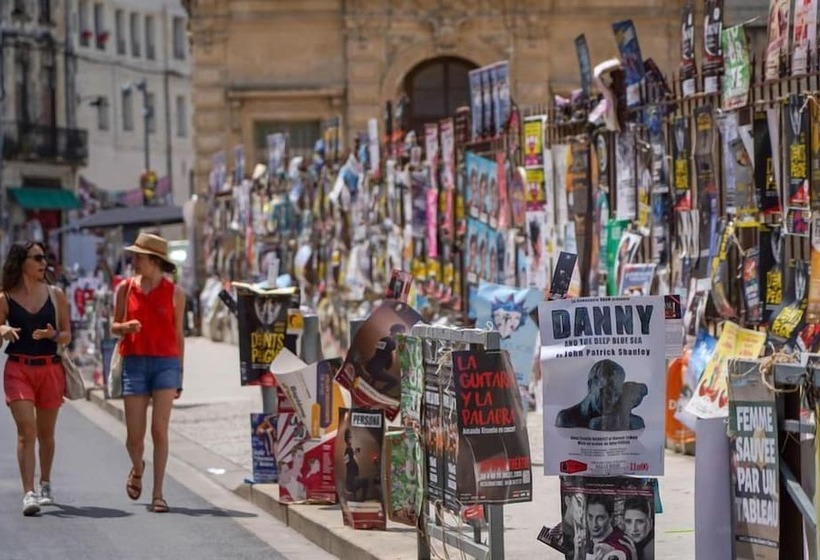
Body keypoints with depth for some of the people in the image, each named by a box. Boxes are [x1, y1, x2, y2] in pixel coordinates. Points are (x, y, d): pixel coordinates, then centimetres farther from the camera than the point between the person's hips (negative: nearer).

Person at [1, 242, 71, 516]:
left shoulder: (56, 295, 4)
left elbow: (67, 335, 8)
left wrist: (53, 335, -14)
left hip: (50, 368, 2)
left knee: (45, 433, 12)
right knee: (26, 431, -13)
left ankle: (45, 484, 32)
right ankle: (28, 493, -17)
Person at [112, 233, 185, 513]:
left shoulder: (174, 293, 3)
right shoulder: (125, 289, 5)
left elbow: (178, 335, 9)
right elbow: (114, 326, 13)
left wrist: (179, 377, 9)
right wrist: (126, 327, -12)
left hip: (166, 363, -1)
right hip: (134, 363, 1)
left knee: (160, 430, -9)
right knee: (134, 435, 1)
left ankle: (158, 494, -4)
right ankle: (137, 469, 34)